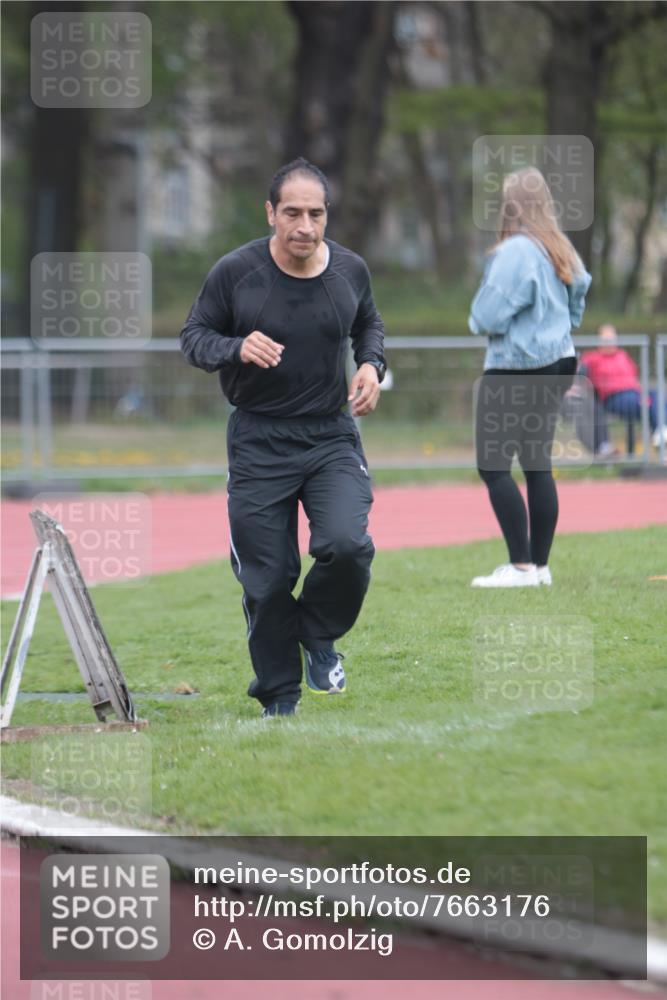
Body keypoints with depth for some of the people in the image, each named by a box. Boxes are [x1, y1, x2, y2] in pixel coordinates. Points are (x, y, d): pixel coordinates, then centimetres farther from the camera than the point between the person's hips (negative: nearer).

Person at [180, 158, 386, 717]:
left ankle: (317, 636, 9)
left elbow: (369, 325, 19)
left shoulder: (350, 271, -1)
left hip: (332, 438, 1)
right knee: (268, 580, 1)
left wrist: (371, 364, -2)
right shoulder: (235, 273, -10)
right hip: (259, 444, -1)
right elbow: (194, 337, 0)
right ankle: (279, 700, 20)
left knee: (347, 545, -22)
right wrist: (237, 348, -21)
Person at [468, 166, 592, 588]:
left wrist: (478, 321, 1)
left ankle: (522, 566, -11)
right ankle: (541, 564, 15)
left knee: (494, 466, -5)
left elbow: (490, 316, -19)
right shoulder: (563, 250, 8)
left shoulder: (515, 252, -18)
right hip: (557, 363, 9)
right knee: (538, 465, 13)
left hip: (514, 370, -9)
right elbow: (577, 306, 19)